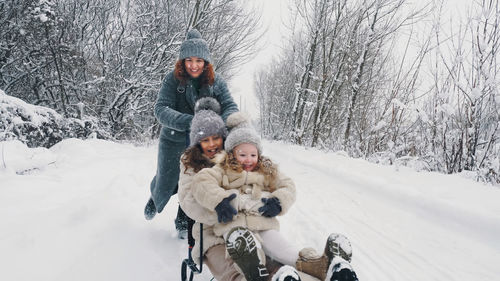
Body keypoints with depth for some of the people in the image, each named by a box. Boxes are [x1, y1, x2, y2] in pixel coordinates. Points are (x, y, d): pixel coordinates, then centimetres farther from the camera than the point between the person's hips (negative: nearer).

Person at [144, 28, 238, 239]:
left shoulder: (216, 82, -9)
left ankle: (183, 220, 34)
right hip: (173, 141, -1)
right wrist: (189, 122, -42)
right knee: (165, 184, 13)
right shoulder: (173, 80, -15)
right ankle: (156, 198, 51)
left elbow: (230, 107, -17)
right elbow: (160, 109, -24)